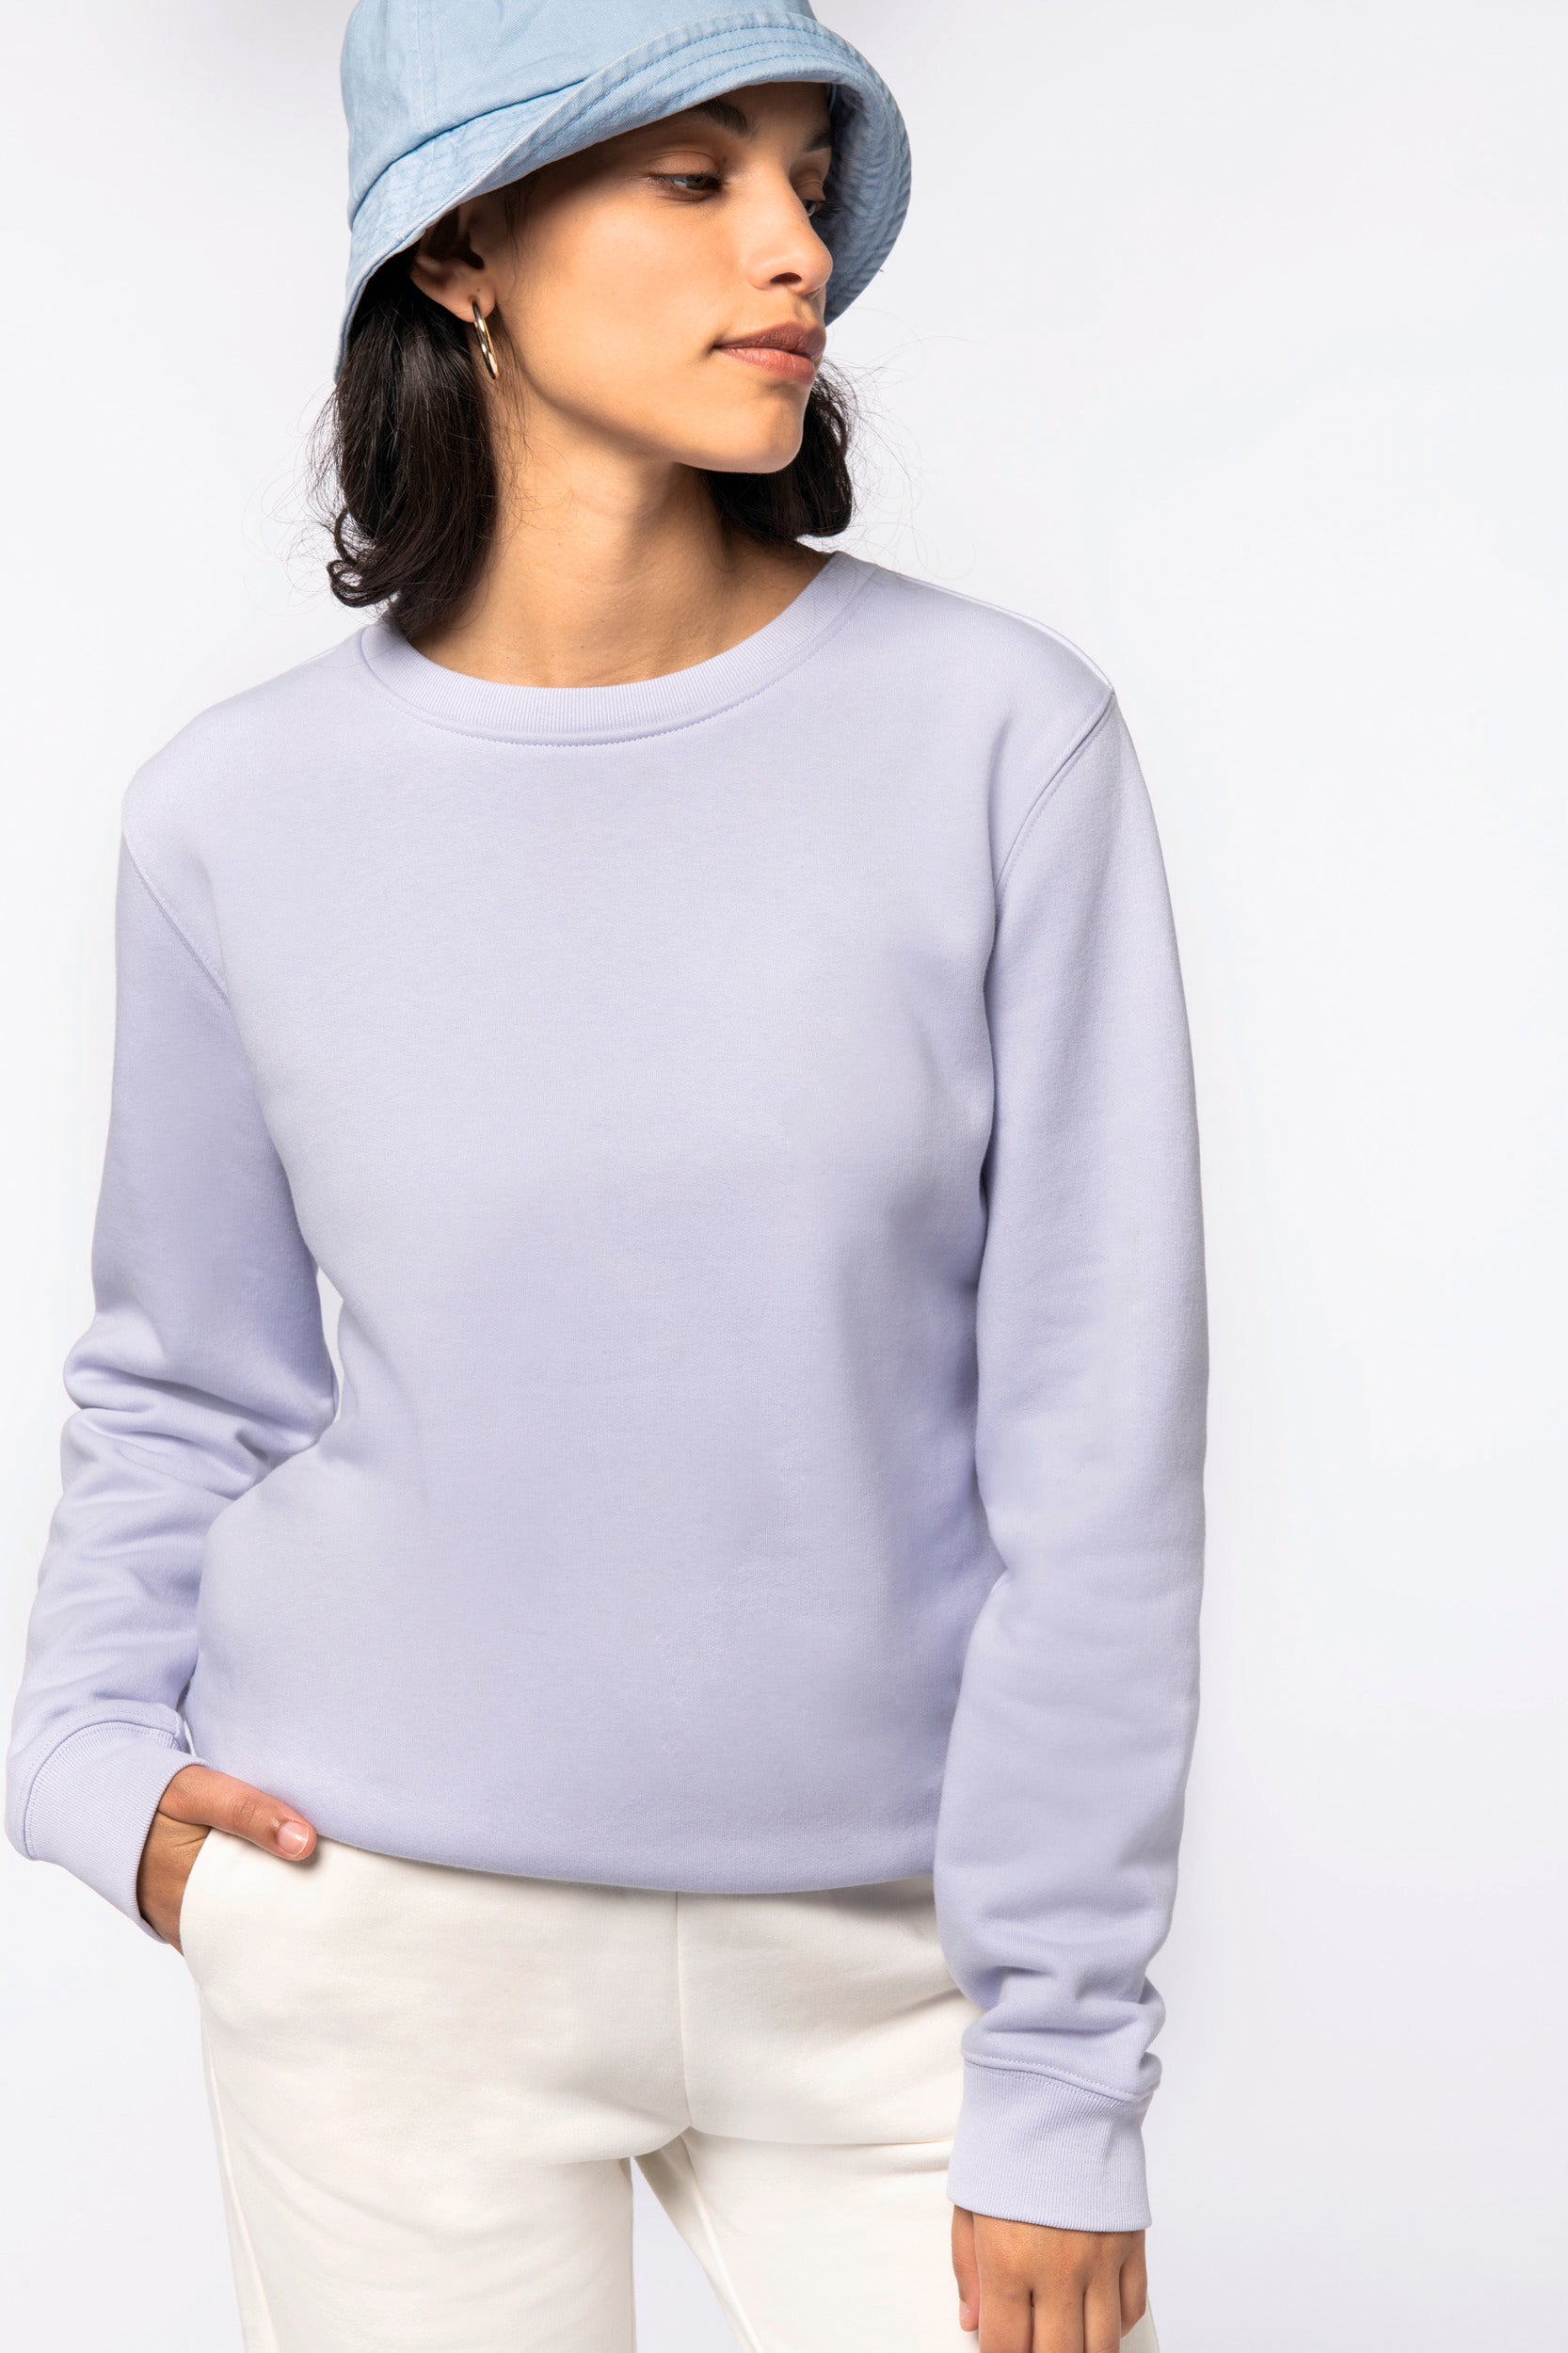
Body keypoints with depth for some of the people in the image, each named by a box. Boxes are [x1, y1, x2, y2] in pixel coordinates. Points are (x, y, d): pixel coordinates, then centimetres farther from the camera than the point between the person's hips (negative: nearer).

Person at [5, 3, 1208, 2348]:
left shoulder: (1004, 737, -10)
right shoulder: (240, 818, -5)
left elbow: (1097, 1440, -10)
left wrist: (1063, 2082, -9)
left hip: (886, 1953, 0)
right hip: (394, 1941, 1)